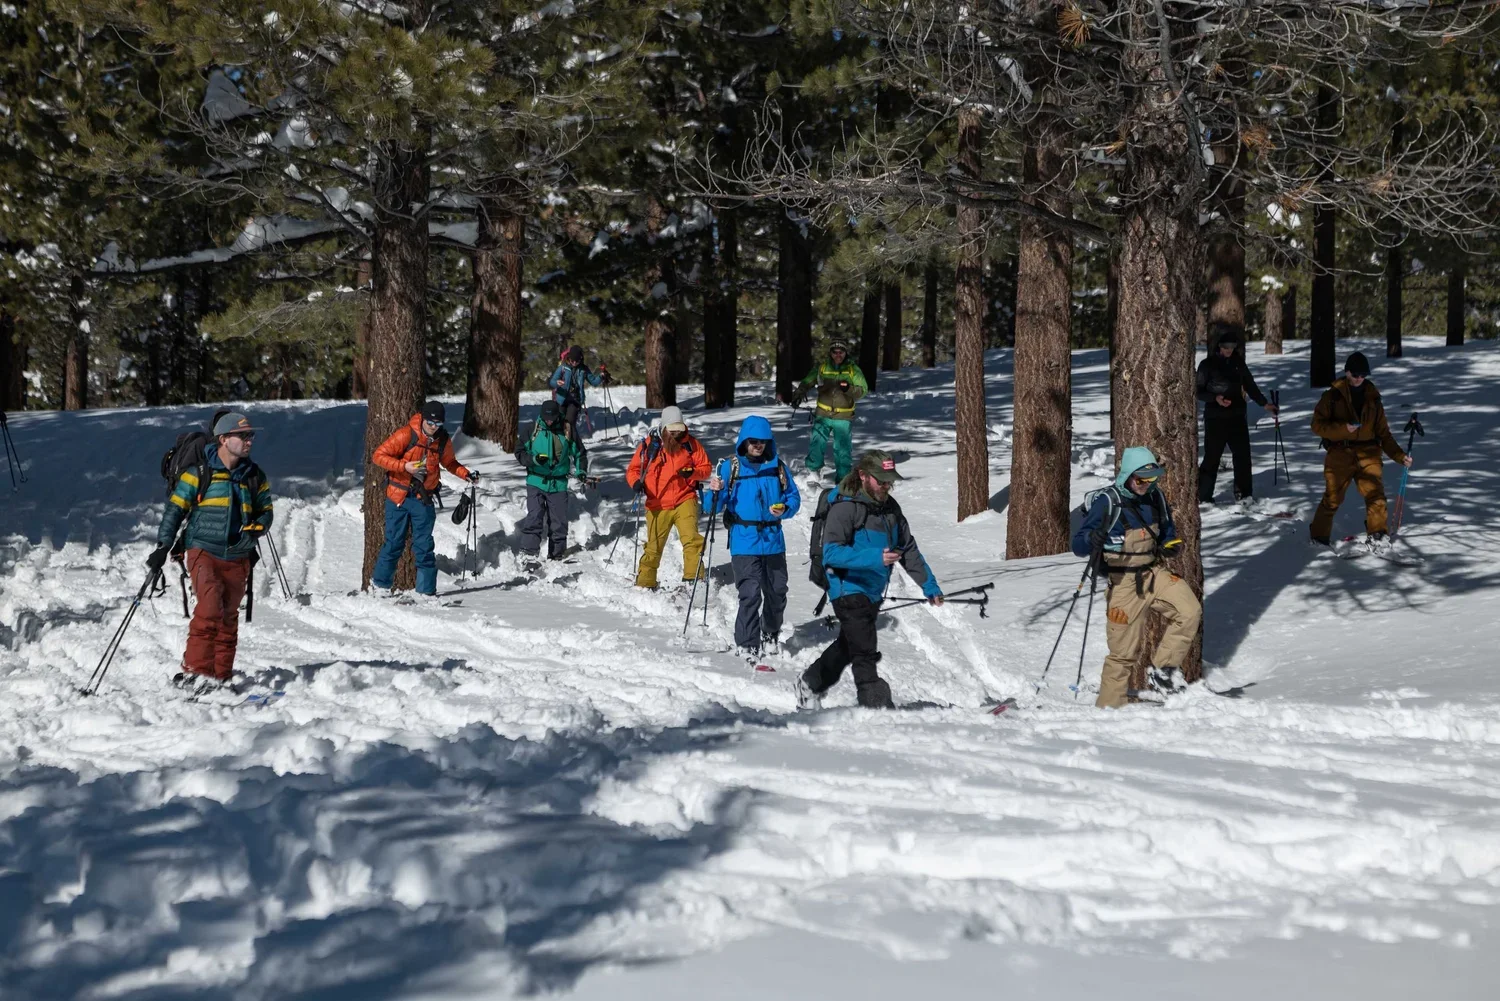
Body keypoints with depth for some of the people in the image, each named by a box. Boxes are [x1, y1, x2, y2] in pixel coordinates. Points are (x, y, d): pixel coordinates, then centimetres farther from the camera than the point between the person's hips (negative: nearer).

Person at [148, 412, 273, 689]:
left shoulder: (254, 477, 10)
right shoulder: (199, 473, -2)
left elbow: (266, 511, 16)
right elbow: (175, 509, 0)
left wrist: (254, 531, -5)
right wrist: (163, 546, -7)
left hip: (237, 557, 4)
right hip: (203, 551, -4)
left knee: (228, 616, 7)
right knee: (210, 607, -21)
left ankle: (220, 676, 15)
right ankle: (195, 671, -17)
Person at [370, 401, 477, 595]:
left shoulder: (443, 441, 2)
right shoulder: (406, 435, -13)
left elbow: (449, 463, 21)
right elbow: (378, 455, -12)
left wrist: (466, 474, 3)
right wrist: (404, 466, -23)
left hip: (423, 499, 3)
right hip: (398, 496, -3)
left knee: (424, 545, 1)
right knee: (394, 542, 2)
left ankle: (426, 590, 7)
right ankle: (380, 582, 19)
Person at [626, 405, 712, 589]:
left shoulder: (691, 444, 2)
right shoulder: (649, 445, 0)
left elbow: (705, 467, 6)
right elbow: (633, 469, 6)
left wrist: (692, 473, -16)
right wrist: (636, 482, -16)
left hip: (685, 500, 0)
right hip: (657, 504, 0)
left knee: (691, 538, -18)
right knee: (653, 546, 5)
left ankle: (693, 579, -15)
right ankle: (645, 583, 19)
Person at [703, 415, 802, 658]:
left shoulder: (777, 466, 8)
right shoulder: (731, 466, 0)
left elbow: (793, 497, 12)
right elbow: (714, 506, -1)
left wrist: (784, 509, -10)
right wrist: (715, 492, -24)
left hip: (773, 540, 4)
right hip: (744, 542, -4)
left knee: (777, 592, 13)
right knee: (750, 594, -13)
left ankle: (771, 636, 35)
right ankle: (747, 645, -7)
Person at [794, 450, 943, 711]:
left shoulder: (889, 507, 6)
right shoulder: (844, 507, -18)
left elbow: (908, 548, 15)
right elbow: (831, 553, -25)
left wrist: (929, 585, 12)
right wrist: (875, 558, -35)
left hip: (874, 592, 8)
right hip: (849, 589, -8)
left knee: (847, 648, 21)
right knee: (865, 653, -13)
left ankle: (809, 685, 39)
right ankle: (877, 705, -12)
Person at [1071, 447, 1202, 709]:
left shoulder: (1155, 497, 3)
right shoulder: (1106, 502, -15)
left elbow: (1166, 527, 25)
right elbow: (1078, 545, -16)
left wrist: (1169, 543, 3)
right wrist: (1092, 540, -39)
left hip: (1154, 573, 5)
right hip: (1123, 581, -5)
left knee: (1190, 611, -17)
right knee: (1124, 650, -2)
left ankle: (1162, 668, 0)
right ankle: (1109, 705, 13)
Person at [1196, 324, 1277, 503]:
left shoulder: (1238, 362, 7)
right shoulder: (1207, 365, -5)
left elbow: (1250, 385, 16)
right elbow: (1199, 391, -3)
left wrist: (1264, 404, 11)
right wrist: (1215, 398, -20)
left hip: (1237, 417, 5)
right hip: (1215, 419, -5)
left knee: (1243, 455, 4)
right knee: (1212, 457, -4)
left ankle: (1244, 494, 13)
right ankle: (1203, 497, 2)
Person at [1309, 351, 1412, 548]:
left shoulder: (1372, 397, 14)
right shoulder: (1333, 395, 3)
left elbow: (1383, 433, 16)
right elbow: (1317, 425, -3)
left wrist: (1400, 456, 7)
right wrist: (1343, 429, -18)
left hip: (1368, 454, 3)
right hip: (1340, 453, -3)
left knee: (1375, 494, -13)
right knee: (1332, 498, -2)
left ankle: (1377, 534, -5)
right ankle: (1319, 535, 14)